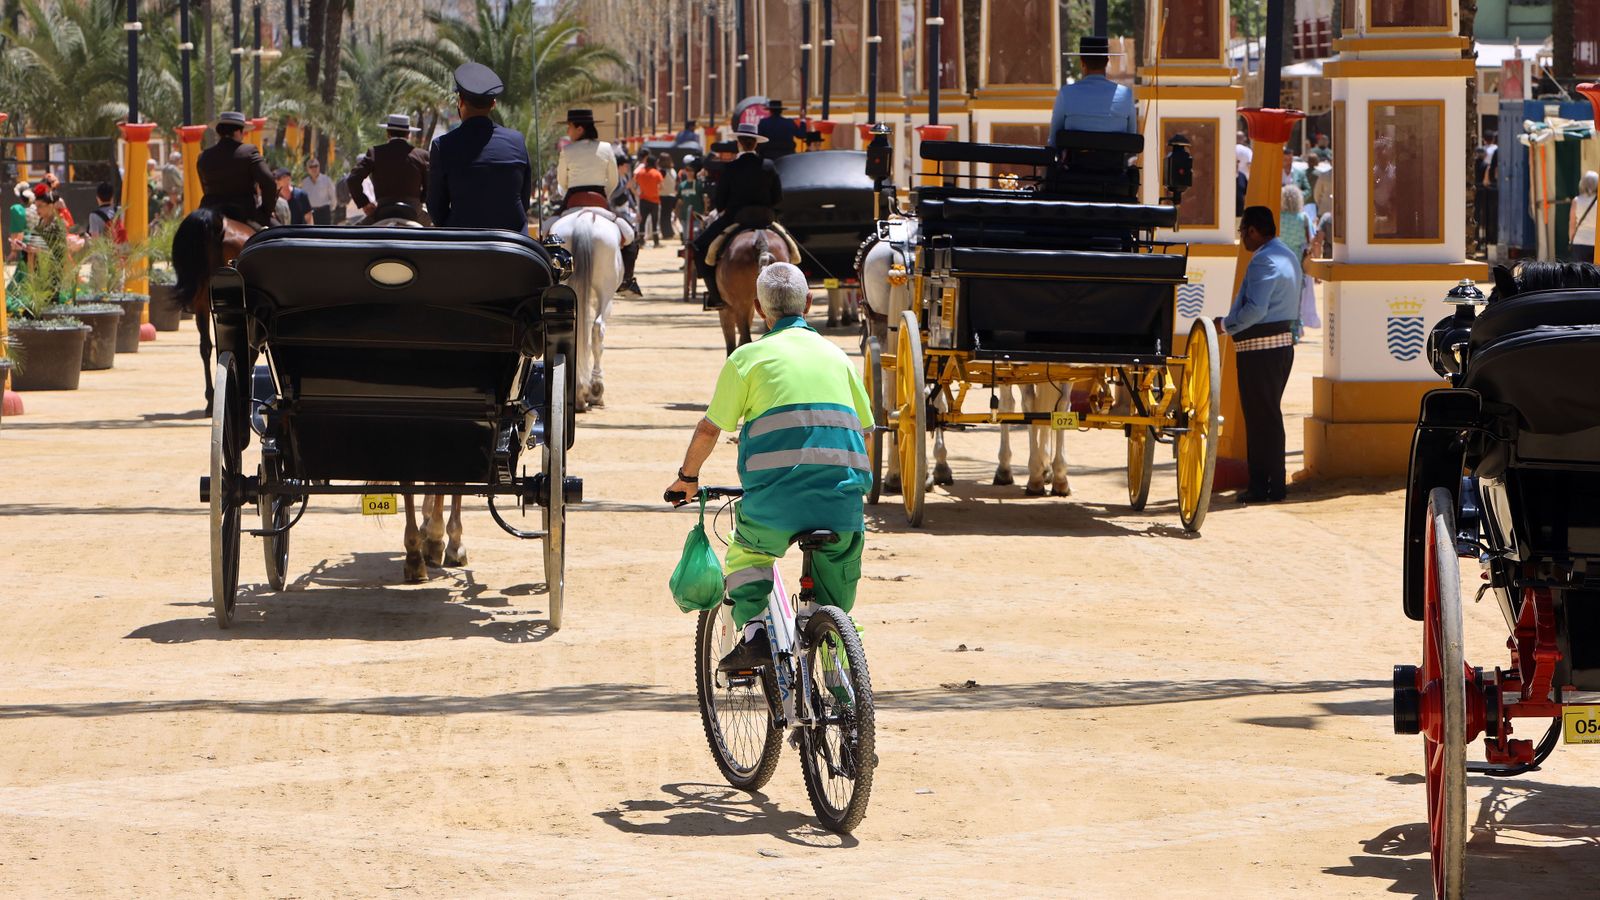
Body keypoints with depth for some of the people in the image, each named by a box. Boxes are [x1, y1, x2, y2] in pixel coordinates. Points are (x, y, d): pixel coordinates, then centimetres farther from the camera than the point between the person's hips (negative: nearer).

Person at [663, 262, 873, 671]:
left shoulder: (749, 357, 7)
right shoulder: (835, 355, 18)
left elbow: (710, 428, 8)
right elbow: (865, 428, 21)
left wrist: (687, 476, 24)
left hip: (777, 498, -2)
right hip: (841, 499, 2)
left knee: (746, 553, 25)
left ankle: (753, 632, 6)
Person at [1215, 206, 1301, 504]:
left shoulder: (1263, 261, -17)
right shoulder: (1288, 257, 15)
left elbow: (1255, 309, -26)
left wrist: (1226, 325, -12)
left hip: (1259, 348, -10)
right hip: (1283, 341, 10)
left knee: (1260, 416, -5)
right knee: (1268, 415, 16)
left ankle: (1264, 487, -3)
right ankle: (1270, 484, 20)